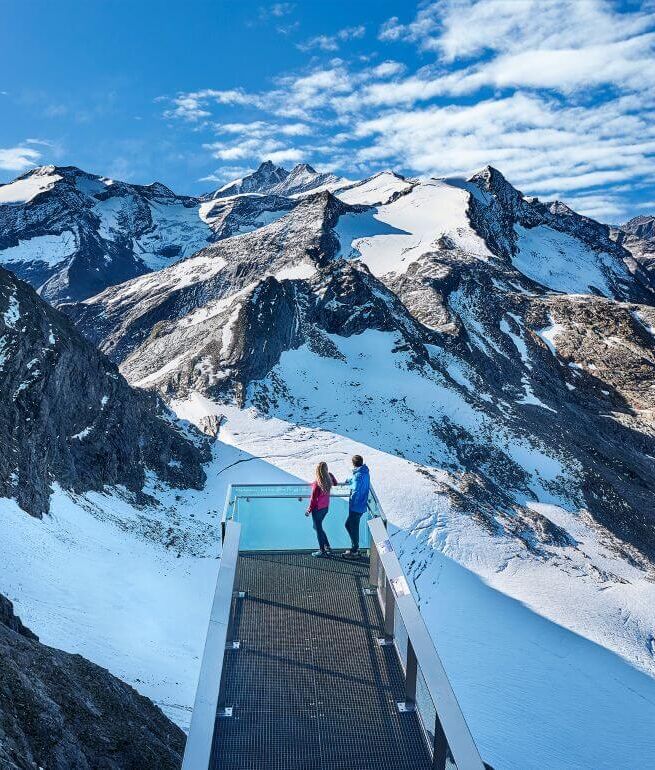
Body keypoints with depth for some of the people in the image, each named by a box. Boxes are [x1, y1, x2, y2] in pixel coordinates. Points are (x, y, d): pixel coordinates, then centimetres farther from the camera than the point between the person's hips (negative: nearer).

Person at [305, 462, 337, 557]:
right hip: (326, 507, 7)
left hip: (317, 509, -7)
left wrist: (309, 510, -5)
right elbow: (335, 483, 20)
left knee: (318, 529, 8)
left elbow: (313, 499, -17)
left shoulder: (317, 484, -25)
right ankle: (327, 547, 24)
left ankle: (322, 551, 17)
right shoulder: (329, 480, -6)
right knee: (317, 527, 23)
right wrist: (330, 474, 19)